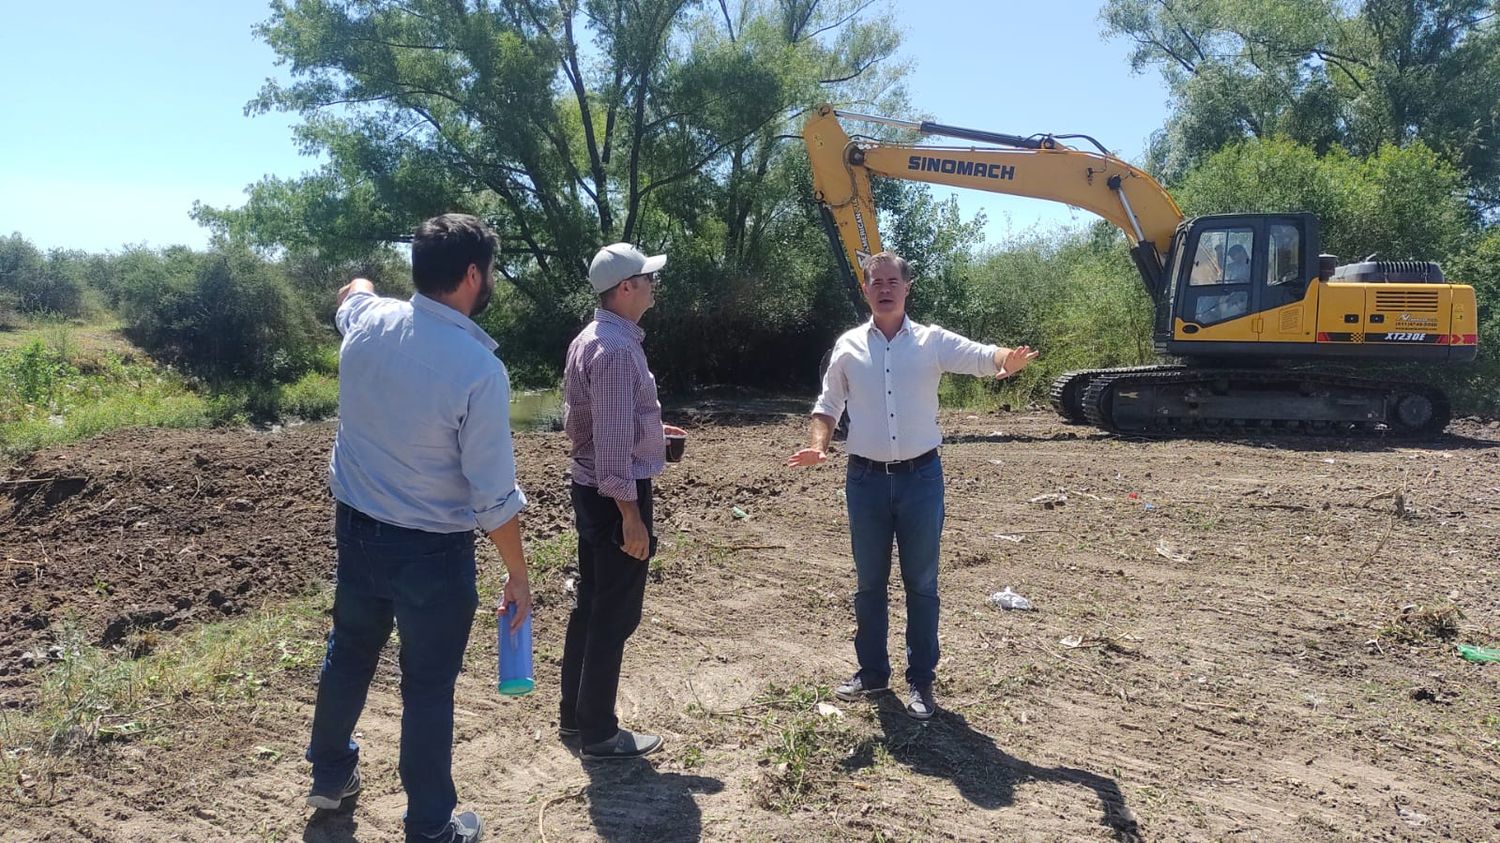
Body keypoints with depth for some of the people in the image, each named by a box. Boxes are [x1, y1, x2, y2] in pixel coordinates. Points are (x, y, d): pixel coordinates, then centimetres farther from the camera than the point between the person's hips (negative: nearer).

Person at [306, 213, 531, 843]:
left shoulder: (368, 323, -9)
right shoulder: (478, 367, -25)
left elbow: (352, 291, 21)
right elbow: (494, 497, -20)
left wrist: (361, 286, 44)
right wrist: (518, 576, -7)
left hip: (356, 530, 6)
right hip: (433, 552, -6)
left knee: (349, 654, 25)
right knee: (428, 688, 9)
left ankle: (330, 774, 47)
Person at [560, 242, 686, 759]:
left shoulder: (589, 340, 10)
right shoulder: (617, 349, -21)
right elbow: (613, 441, -25)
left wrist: (648, 429, 19)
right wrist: (631, 515, -23)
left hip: (589, 487, 10)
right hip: (615, 494, -10)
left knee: (590, 604, 18)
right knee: (615, 614, 1)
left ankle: (574, 718, 29)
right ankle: (599, 733, 13)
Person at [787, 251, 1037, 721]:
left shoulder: (932, 341, -2)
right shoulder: (849, 346, 3)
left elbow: (982, 357, -18)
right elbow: (828, 405, 10)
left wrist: (1007, 360, -41)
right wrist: (817, 446, -8)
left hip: (920, 476, -1)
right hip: (866, 478, 2)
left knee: (921, 584, 6)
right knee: (869, 582, 12)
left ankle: (920, 681, 18)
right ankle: (872, 672, 27)